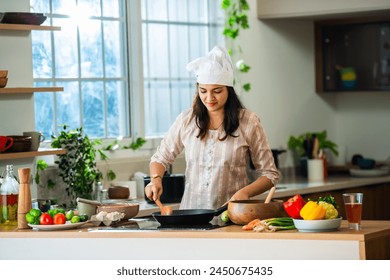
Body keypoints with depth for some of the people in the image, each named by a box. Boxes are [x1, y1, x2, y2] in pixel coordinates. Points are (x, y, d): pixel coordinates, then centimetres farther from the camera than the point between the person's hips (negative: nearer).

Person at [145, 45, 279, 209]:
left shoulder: (248, 122, 2)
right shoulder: (187, 120, 9)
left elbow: (270, 174, 7)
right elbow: (160, 158, 21)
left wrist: (245, 192, -11)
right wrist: (156, 179, 0)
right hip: (190, 214, 2)